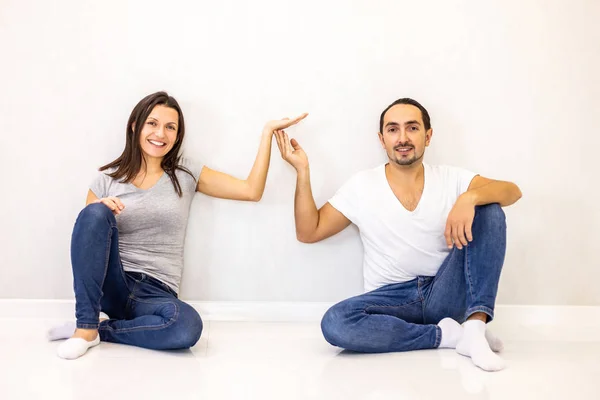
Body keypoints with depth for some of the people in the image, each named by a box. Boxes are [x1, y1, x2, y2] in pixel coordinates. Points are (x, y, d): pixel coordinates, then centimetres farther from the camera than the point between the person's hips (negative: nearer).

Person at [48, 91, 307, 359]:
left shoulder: (186, 174, 9)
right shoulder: (107, 180, 6)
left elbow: (252, 191, 0)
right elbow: (84, 239, 6)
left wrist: (267, 132, -1)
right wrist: (101, 214, -14)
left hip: (156, 294, 0)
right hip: (110, 285, 0)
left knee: (188, 326, -35)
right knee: (95, 212, -27)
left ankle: (99, 329, -13)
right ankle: (85, 326, -23)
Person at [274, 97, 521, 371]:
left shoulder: (450, 179, 4)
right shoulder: (362, 186, 3)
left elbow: (512, 191, -10)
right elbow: (308, 232, 3)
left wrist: (469, 197, -31)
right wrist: (302, 171, -6)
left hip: (445, 294, 1)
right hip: (392, 300, 0)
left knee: (489, 210, -16)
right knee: (335, 323, -32)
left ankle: (475, 325, -25)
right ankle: (446, 334, -18)